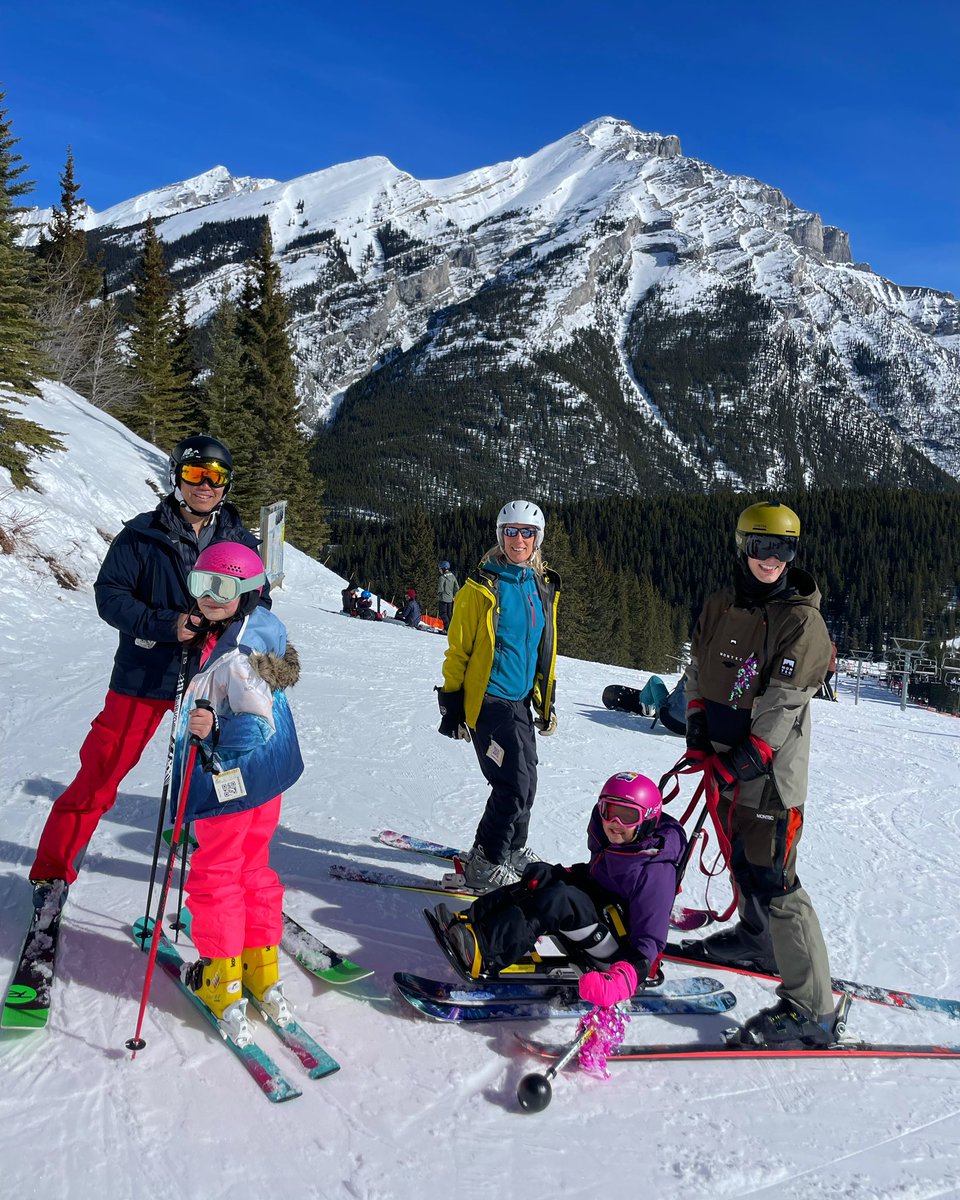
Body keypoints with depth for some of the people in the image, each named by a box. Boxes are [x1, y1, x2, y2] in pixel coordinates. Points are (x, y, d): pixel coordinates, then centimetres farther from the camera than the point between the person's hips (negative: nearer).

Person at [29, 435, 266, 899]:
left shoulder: (239, 539, 2)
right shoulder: (142, 534, -5)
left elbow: (258, 601, 7)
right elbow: (110, 595, -8)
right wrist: (166, 624, -22)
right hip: (144, 675, -2)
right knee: (98, 776, 3)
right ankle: (51, 873, 21)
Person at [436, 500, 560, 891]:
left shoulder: (543, 588, 9)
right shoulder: (482, 587, -10)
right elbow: (458, 650, -8)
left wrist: (547, 704, 17)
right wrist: (452, 706, -10)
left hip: (520, 701, 7)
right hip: (487, 700, -7)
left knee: (524, 780, 15)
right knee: (515, 784, -10)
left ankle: (512, 850, 36)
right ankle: (484, 865, 4)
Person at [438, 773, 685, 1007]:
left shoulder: (655, 871, -21)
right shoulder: (609, 839, 2)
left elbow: (650, 941, -23)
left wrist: (621, 980, -38)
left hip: (622, 952, -8)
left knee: (560, 898, -30)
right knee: (540, 878, -11)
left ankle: (483, 953, -36)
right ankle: (471, 920, -21)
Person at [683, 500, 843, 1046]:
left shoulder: (802, 620, -12)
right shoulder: (720, 607, 7)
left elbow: (783, 704, -18)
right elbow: (699, 672, 13)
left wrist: (743, 760, -21)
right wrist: (699, 734, 1)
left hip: (771, 774, -7)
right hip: (726, 762, 7)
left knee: (773, 884, -8)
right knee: (743, 863, 23)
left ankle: (811, 1008, 1)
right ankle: (758, 939, 46)